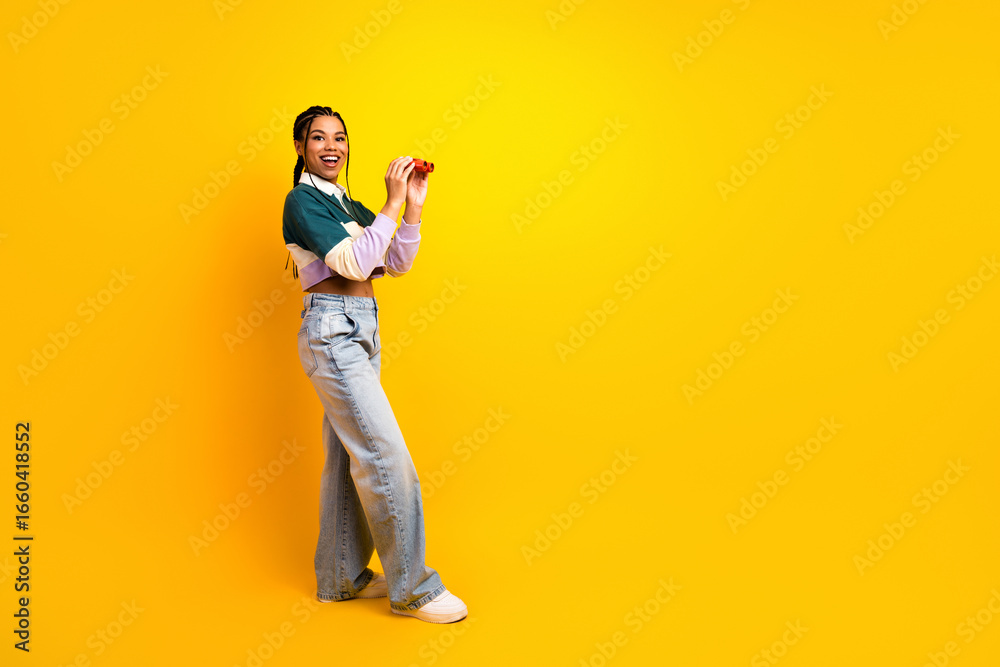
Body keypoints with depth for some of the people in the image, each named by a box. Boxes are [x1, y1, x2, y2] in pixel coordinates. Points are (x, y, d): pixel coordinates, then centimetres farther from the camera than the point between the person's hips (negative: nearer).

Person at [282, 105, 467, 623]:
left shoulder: (350, 206, 18)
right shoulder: (301, 200, -5)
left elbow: (396, 264, 10)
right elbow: (354, 264, -17)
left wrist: (414, 207, 0)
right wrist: (392, 204, -15)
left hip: (361, 333, 8)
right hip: (332, 332, -8)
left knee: (347, 457, 11)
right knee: (386, 457, -9)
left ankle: (340, 577, 22)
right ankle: (412, 588, 1)